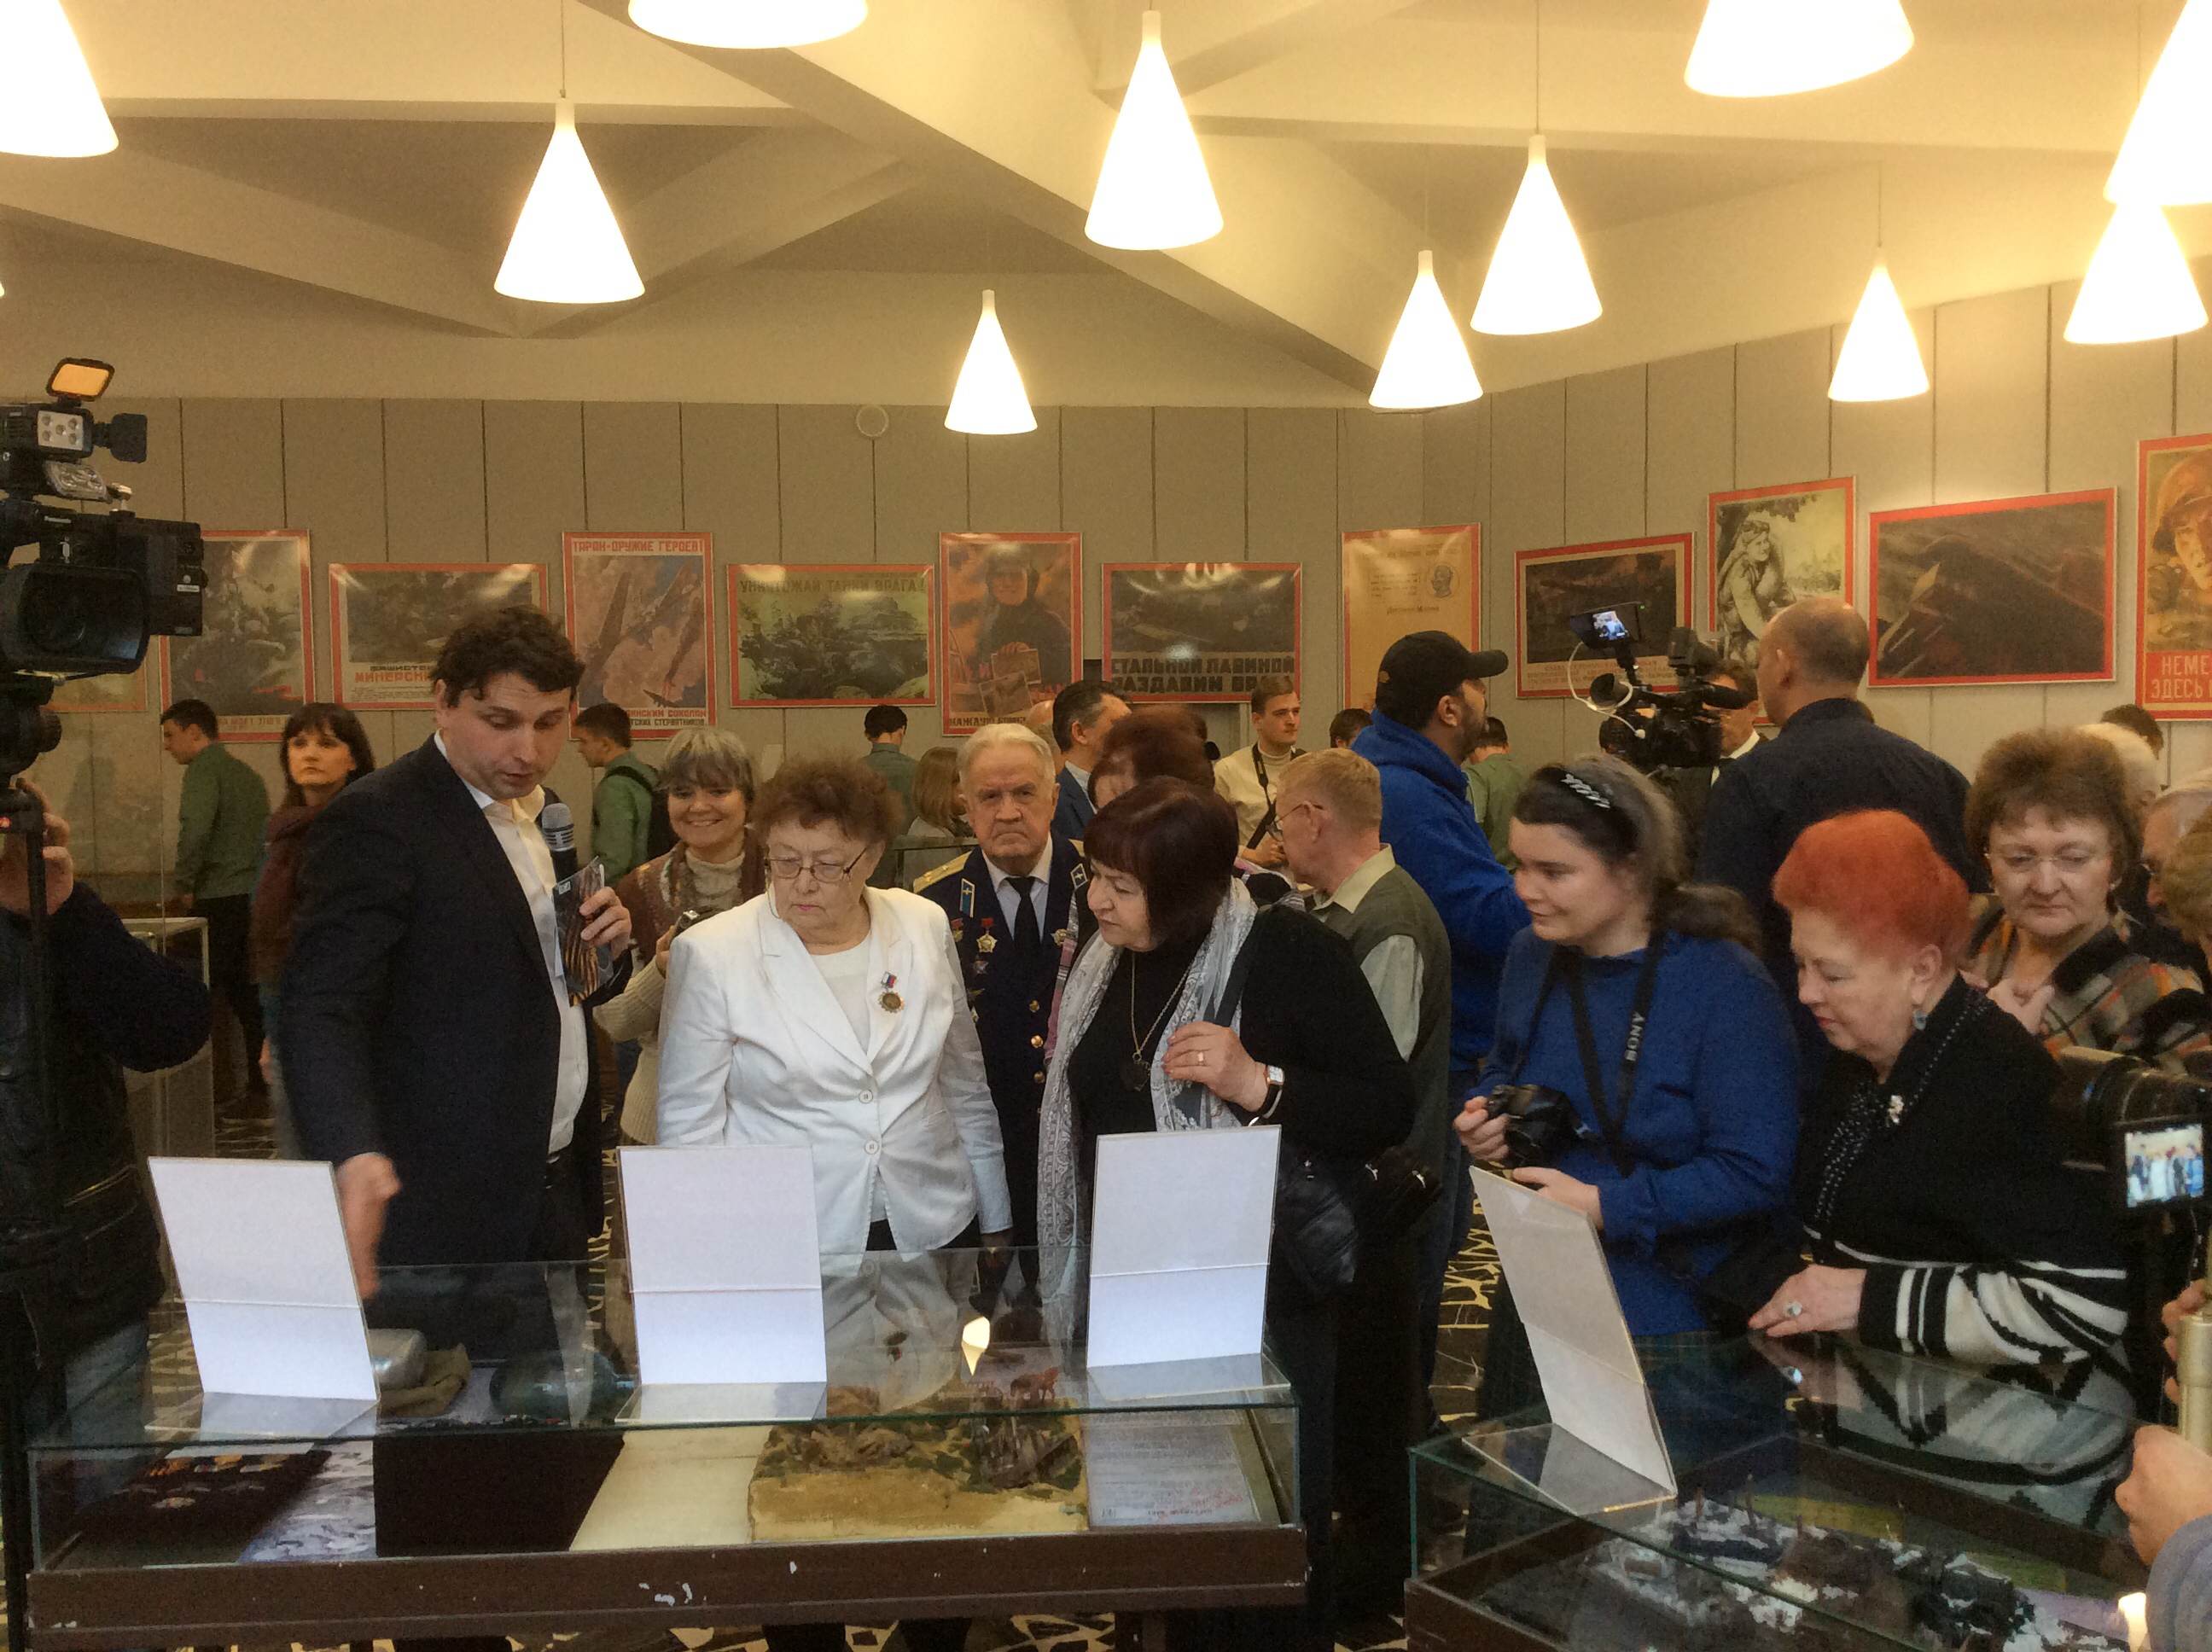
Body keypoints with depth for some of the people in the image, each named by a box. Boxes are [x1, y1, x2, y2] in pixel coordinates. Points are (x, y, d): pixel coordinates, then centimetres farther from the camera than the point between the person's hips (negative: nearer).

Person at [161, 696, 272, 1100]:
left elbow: (196, 827, -22)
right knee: (246, 992, 13)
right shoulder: (247, 773, 19)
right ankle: (261, 1078, 15)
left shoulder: (205, 767, -8)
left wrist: (185, 884, -12)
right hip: (253, 896, 8)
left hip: (219, 899, -8)